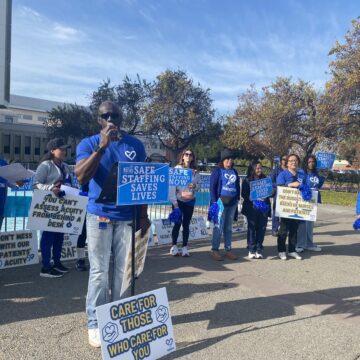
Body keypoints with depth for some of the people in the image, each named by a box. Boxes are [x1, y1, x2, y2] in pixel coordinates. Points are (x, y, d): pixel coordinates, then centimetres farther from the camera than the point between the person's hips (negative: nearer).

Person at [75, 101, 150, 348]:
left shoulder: (136, 145, 7)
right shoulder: (88, 144, 1)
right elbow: (81, 177, -15)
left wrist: (144, 214, 7)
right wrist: (102, 146, -21)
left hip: (128, 216, 2)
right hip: (99, 215, -2)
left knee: (123, 270, 9)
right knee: (99, 272, 2)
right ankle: (95, 323, 15)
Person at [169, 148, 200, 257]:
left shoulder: (195, 171, 5)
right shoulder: (177, 168, -5)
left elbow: (199, 185, 9)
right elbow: (172, 185, -10)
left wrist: (195, 185, -15)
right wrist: (174, 202, -15)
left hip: (190, 201, 3)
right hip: (178, 200, -3)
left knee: (186, 224, 7)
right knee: (177, 223, 0)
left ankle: (185, 247, 14)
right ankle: (174, 246, 14)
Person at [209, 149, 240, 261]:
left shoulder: (234, 172, 17)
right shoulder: (217, 171, -1)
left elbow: (238, 186, 20)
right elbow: (212, 187, -6)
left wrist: (237, 198, 8)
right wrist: (214, 201, -14)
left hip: (232, 202, 6)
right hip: (221, 201, -6)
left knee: (229, 227, 10)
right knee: (219, 226, -7)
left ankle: (228, 250, 17)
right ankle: (214, 250, 1)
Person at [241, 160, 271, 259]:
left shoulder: (265, 179, 12)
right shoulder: (247, 180, 2)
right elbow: (244, 194, -4)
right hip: (252, 207, -3)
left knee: (261, 228, 2)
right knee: (252, 228, 0)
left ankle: (259, 250, 12)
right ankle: (251, 250, 9)